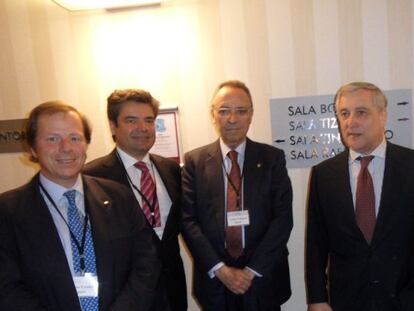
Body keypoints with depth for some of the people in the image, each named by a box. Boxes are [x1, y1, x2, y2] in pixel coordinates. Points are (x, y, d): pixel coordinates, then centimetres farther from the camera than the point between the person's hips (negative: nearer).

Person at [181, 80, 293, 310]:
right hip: (214, 280, 0)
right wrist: (220, 269, -12)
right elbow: (188, 220, -5)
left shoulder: (273, 158, -2)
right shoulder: (195, 161, -2)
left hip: (263, 279, 0)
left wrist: (252, 270, -11)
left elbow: (283, 218, -6)